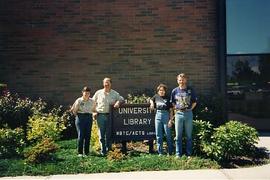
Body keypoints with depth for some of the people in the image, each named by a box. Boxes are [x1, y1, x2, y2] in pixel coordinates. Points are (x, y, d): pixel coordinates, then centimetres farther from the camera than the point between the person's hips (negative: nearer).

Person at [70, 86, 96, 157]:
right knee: (81, 135, -7)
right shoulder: (79, 101, -3)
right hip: (80, 118, -3)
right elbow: (74, 111, 2)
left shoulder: (92, 101, 6)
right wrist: (78, 116, 5)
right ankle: (80, 152, 2)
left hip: (89, 118, 3)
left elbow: (93, 110, 18)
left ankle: (87, 152, 13)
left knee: (88, 135, 3)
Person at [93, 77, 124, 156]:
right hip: (100, 115, 0)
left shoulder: (114, 93, 7)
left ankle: (109, 149, 16)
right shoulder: (98, 93, 8)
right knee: (101, 134, 2)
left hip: (110, 115, 0)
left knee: (109, 134, 5)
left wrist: (118, 102, -12)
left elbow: (121, 99, 10)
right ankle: (103, 151, 10)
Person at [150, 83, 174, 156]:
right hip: (158, 115, 4)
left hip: (166, 115, -4)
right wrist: (152, 103, 9)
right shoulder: (156, 96, 9)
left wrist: (170, 120, -10)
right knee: (158, 135, 7)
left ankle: (170, 152, 13)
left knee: (168, 135, 1)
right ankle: (160, 152, 16)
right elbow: (151, 100, 32)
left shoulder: (168, 98, -1)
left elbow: (171, 110, -3)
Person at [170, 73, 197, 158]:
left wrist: (190, 109, 1)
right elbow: (172, 102, 14)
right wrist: (175, 110, 4)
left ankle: (189, 154, 16)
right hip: (178, 114, 1)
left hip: (188, 114, 0)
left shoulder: (190, 90, 1)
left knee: (189, 135, 6)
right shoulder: (175, 91, 3)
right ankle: (178, 154, 12)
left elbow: (194, 102, 9)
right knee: (178, 136, 4)